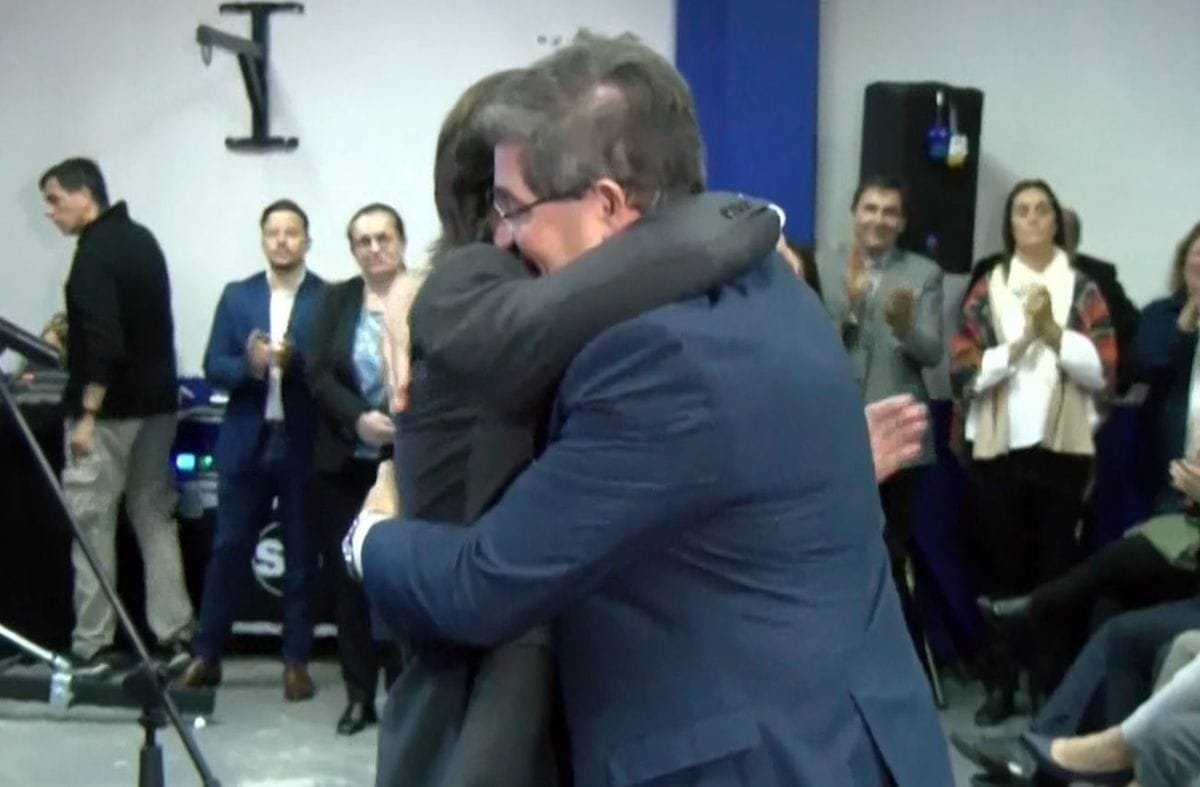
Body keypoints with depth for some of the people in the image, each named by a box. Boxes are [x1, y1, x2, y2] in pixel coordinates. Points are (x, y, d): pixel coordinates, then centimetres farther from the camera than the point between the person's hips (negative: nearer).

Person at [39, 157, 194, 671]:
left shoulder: (94, 252, -15)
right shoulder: (142, 239, 12)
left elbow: (103, 339, -23)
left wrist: (87, 412, -22)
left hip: (111, 409, -8)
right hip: (157, 403, 8)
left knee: (91, 525, 0)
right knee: (156, 518, 11)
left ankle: (92, 646, 4)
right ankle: (175, 634, 11)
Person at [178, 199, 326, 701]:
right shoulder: (236, 296, 8)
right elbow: (213, 368, 2)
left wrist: (295, 359, -23)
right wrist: (250, 365, -17)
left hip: (304, 444, -2)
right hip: (246, 441, 2)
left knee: (301, 555, 6)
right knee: (228, 549, 7)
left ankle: (296, 661, 14)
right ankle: (206, 656, 18)